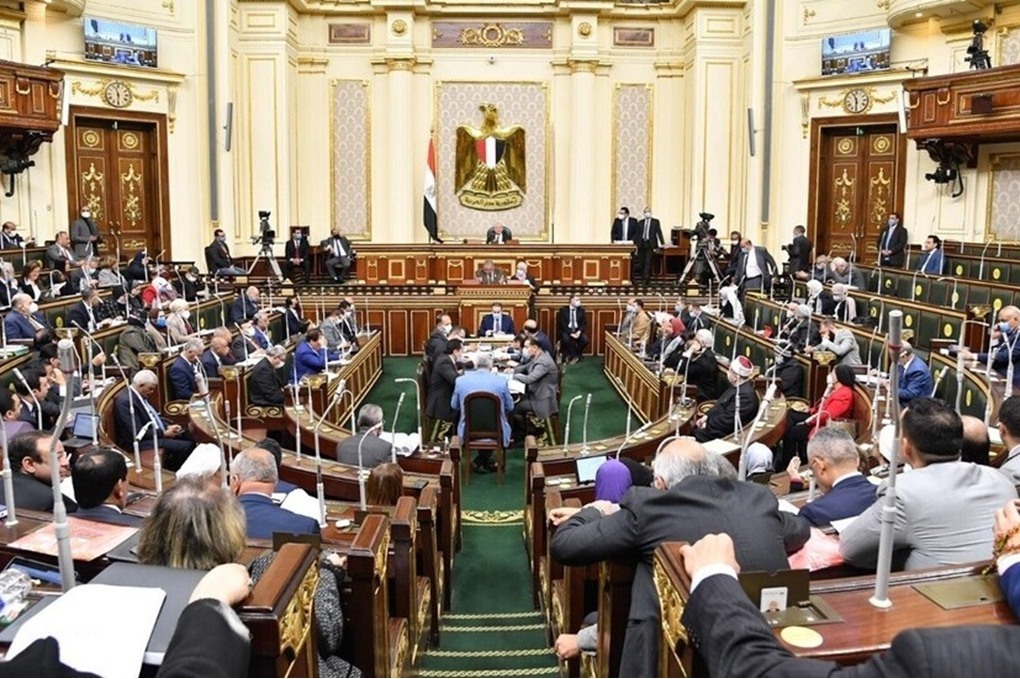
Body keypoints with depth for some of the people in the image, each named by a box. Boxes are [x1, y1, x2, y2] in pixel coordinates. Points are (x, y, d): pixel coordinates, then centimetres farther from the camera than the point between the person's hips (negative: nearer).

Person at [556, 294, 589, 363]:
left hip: (578, 331, 3)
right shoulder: (563, 310, -2)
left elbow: (584, 323, 2)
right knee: (566, 338, -36)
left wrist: (579, 331, -19)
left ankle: (569, 356, -10)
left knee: (585, 339, -27)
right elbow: (562, 324, -9)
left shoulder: (581, 310, 8)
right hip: (566, 331, -3)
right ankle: (575, 356, -16)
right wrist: (571, 333, -22)